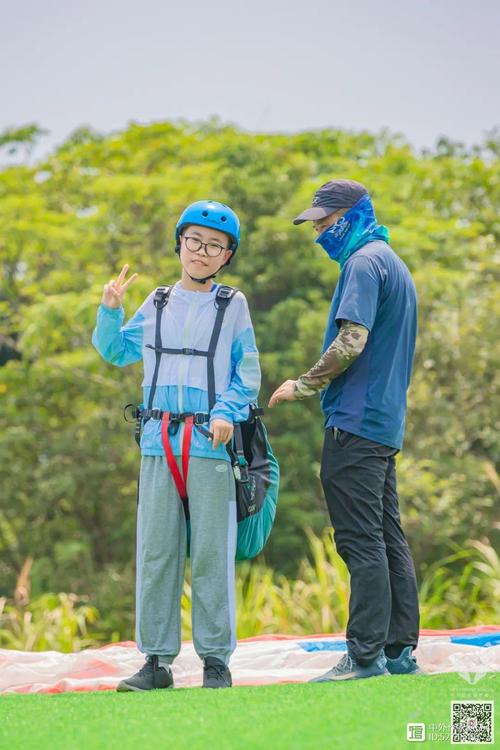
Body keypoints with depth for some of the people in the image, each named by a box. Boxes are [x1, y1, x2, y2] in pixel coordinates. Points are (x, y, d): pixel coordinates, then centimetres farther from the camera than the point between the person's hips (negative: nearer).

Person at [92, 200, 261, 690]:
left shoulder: (233, 306, 8)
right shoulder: (157, 305, 15)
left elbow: (248, 373, 5)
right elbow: (115, 352, 24)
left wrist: (228, 412, -11)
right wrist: (109, 310, 8)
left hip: (210, 446, -3)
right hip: (158, 443, 3)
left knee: (211, 554, -3)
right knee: (156, 553, 2)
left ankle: (216, 659, 3)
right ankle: (157, 659, 7)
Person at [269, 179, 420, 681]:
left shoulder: (364, 262, -10)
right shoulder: (393, 263, 22)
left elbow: (351, 342, -20)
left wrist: (303, 387, -9)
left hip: (356, 423, -10)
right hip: (387, 423, 10)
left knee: (361, 540, -10)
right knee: (388, 537, 10)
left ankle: (366, 654, -11)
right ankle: (400, 650, 12)